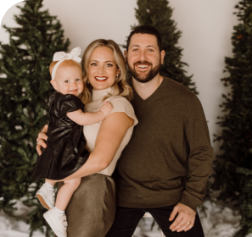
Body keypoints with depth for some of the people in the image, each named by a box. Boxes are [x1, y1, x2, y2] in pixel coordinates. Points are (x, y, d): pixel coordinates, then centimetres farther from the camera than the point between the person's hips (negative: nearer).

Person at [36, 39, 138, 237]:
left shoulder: (118, 106, -14)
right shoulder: (87, 103, 11)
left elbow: (99, 160, -23)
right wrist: (46, 138, -1)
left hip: (94, 192, -7)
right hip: (69, 190, 7)